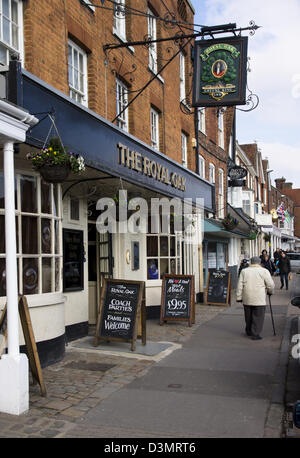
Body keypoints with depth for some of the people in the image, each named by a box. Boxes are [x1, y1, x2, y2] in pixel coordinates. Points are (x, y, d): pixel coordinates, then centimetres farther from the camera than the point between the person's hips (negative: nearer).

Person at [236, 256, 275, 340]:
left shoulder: (244, 271, 8)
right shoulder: (264, 271, -2)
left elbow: (240, 286, 5)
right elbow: (270, 285, -2)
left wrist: (239, 297, 9)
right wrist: (270, 292, 17)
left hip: (247, 298, 4)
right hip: (259, 299, -4)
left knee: (248, 316, 17)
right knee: (258, 317, 3)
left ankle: (249, 331, 30)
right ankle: (255, 334, 2)